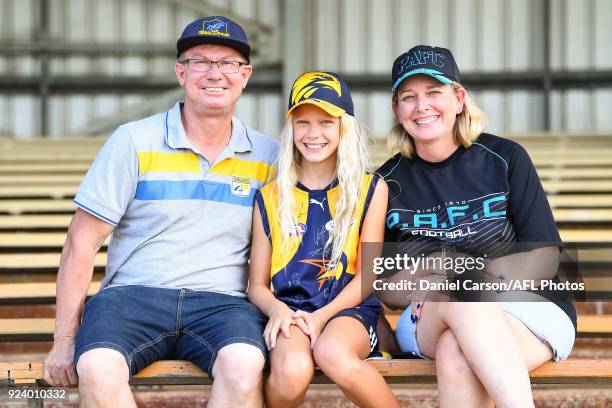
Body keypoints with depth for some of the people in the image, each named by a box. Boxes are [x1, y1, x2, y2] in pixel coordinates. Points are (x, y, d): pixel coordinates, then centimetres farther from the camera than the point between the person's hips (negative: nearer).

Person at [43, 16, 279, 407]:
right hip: (131, 297, -1)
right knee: (97, 369, -34)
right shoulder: (134, 141, 5)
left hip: (221, 302, 1)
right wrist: (65, 340, -4)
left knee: (245, 364, -34)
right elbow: (83, 239, 2)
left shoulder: (269, 156, 12)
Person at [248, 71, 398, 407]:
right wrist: (277, 310, -12)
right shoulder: (270, 197, 13)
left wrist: (323, 316, -12)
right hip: (290, 311, 1)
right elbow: (257, 284, 12)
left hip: (349, 308, -1)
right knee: (292, 370, -35)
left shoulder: (371, 189, 9)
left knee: (332, 352, -38)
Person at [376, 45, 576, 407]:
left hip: (525, 307, -1)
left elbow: (544, 257, 0)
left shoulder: (505, 158, 4)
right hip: (428, 322, 2)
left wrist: (480, 279, -17)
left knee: (456, 353, -38)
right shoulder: (389, 181, 9)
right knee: (459, 296, -38)